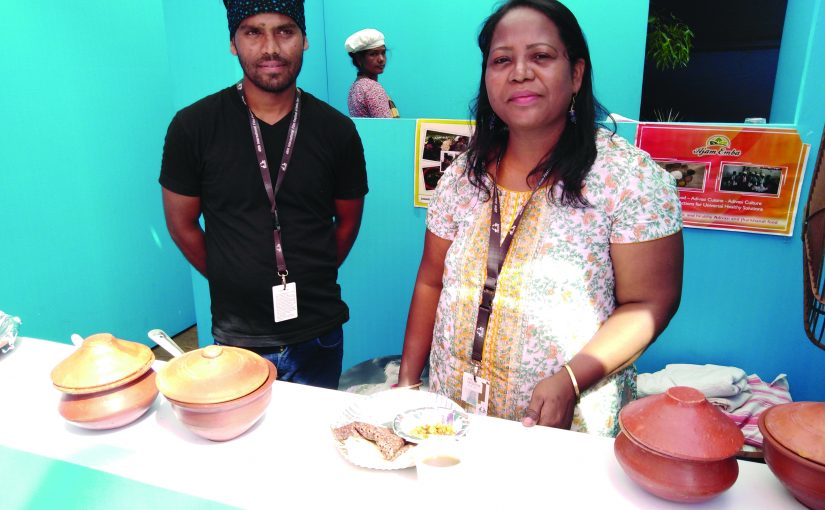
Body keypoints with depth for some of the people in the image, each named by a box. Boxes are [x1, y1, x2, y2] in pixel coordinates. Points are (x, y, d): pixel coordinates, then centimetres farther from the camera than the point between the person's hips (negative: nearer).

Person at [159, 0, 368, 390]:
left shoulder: (336, 130, -5)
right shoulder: (192, 126, -9)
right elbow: (182, 225, 2)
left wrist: (308, 281, 5)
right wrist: (233, 282, 6)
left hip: (318, 336, 1)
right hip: (237, 337, -1)